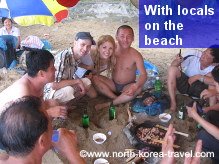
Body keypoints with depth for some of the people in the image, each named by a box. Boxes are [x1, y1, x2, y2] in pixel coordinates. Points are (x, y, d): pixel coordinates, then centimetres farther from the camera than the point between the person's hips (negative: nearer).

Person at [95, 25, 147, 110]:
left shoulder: (136, 55, -16)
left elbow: (143, 74, -23)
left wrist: (136, 86, -43)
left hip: (127, 86, -2)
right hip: (113, 85, 2)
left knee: (138, 89, -34)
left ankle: (108, 104, -20)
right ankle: (120, 100, -21)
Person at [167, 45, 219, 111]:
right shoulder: (193, 54, -22)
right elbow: (173, 65, -19)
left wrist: (198, 77, -35)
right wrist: (177, 61, -43)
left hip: (200, 89, -1)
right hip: (184, 83, 1)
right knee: (172, 69, -26)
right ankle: (173, 103, -21)